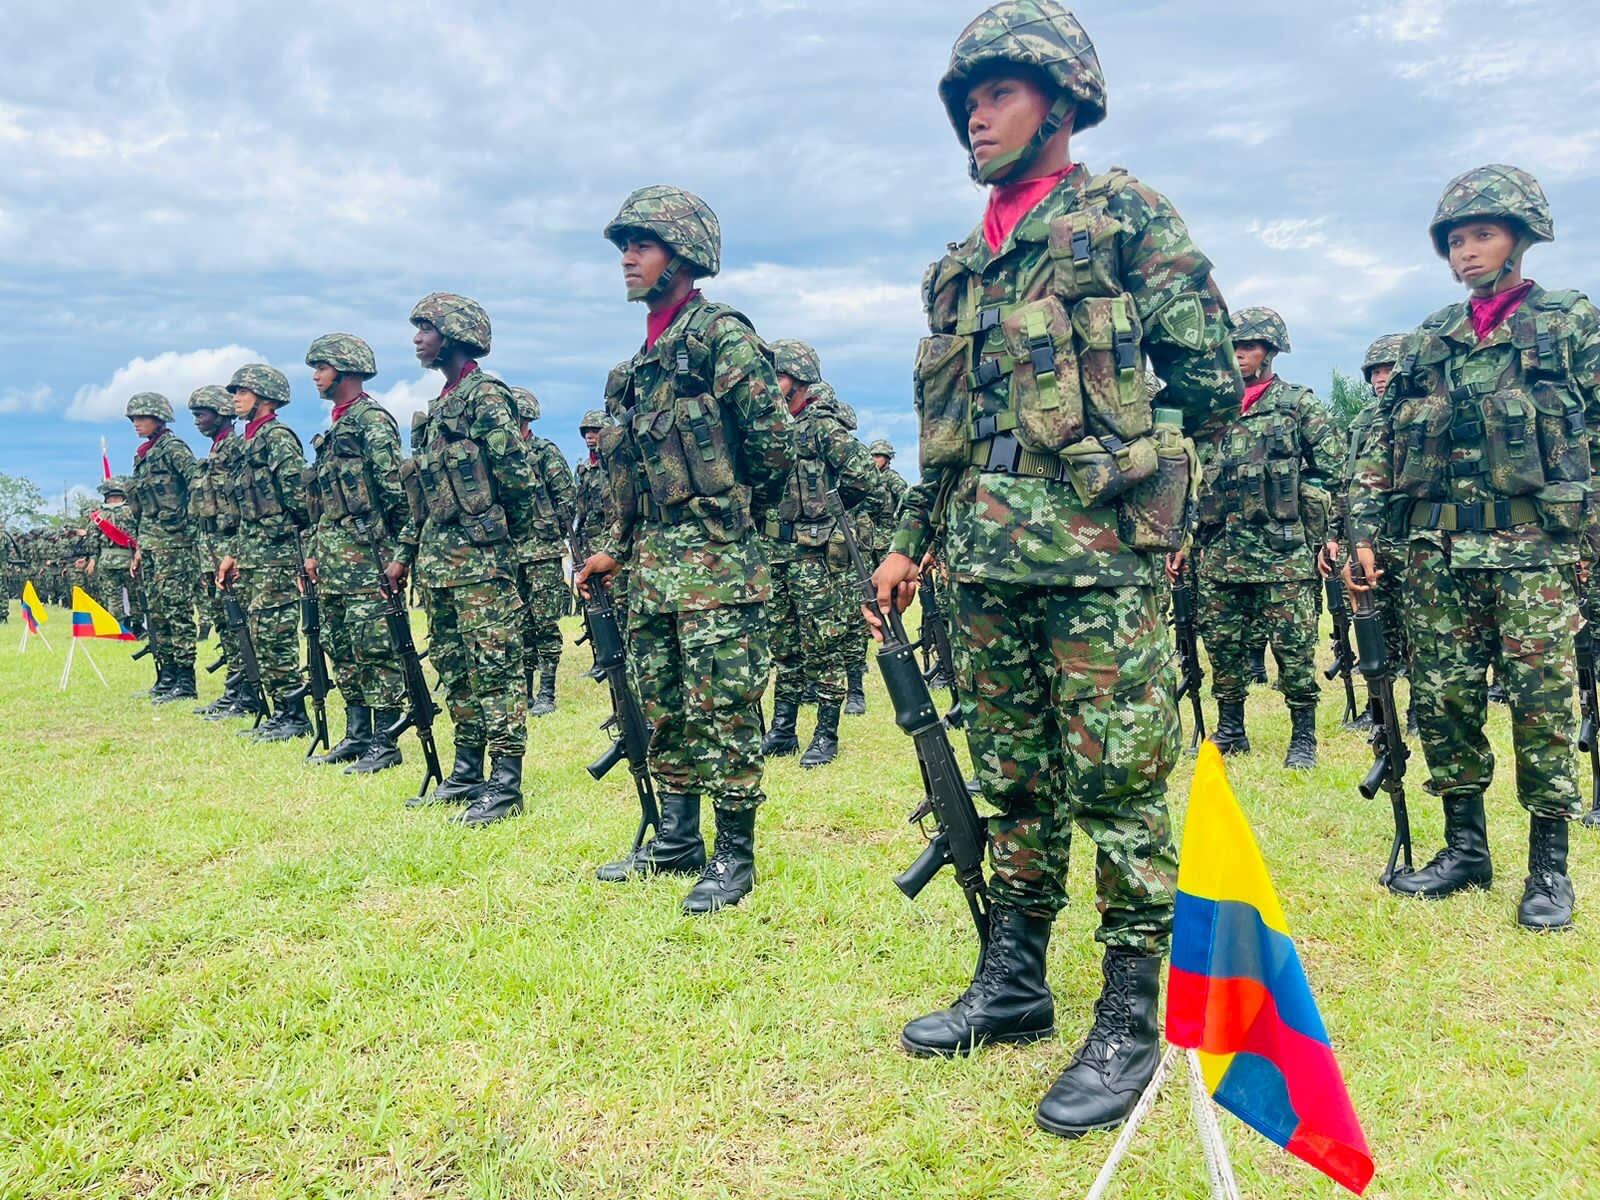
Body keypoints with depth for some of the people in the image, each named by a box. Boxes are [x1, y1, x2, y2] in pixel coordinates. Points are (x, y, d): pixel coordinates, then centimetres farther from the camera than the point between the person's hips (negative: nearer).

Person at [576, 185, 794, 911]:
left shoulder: (722, 335, -7)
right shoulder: (643, 359, 18)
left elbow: (775, 445, -11)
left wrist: (729, 516, 0)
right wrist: (614, 549, 18)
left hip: (715, 559, -9)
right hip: (651, 565, 9)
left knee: (722, 708, -3)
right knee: (661, 707, 14)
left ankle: (734, 855, 7)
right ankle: (676, 839, 26)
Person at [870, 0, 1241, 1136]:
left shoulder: (1125, 216, 2)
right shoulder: (963, 264, 20)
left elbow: (1212, 380, -1)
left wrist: (1102, 448, -5)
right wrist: (909, 537, 17)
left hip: (1099, 553, -6)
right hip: (988, 562, 7)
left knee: (1118, 786, -2)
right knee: (1014, 781, 13)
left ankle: (1129, 1023, 9)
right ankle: (1013, 984, 26)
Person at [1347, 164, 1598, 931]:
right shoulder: (1426, 342, 15)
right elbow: (1383, 445, 13)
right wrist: (1363, 531, 4)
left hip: (1535, 548, -3)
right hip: (1437, 551, 4)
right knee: (1441, 699, 5)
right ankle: (1464, 849, 18)